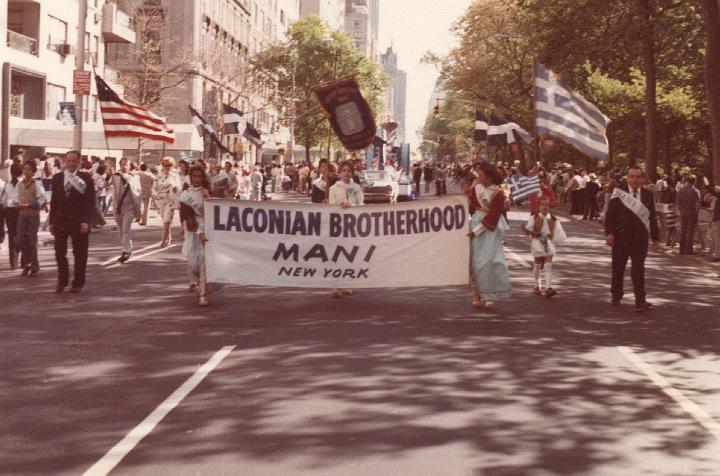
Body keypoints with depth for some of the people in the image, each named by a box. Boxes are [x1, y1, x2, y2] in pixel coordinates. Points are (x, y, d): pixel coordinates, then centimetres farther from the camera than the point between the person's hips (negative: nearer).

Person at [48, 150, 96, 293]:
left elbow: (90, 201, -6)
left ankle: (78, 283, 14)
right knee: (59, 252, 3)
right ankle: (62, 280, 19)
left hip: (79, 222, -3)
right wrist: (52, 221, 6)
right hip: (60, 221, 3)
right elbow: (54, 201, 11)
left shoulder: (85, 178, -3)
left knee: (80, 253, 4)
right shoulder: (57, 178, 9)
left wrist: (86, 221, -15)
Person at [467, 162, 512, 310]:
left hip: (491, 229, -4)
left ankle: (489, 295, -1)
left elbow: (492, 216, -14)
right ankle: (478, 293, 10)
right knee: (475, 261, 2)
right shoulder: (475, 188, 4)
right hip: (475, 223, 4)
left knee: (488, 260, -9)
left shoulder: (498, 194, -12)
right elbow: (471, 208, 9)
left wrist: (476, 230, -15)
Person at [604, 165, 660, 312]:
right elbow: (610, 215, -2)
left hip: (640, 238, 0)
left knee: (638, 269, -6)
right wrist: (609, 233, -13)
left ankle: (640, 302, -10)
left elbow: (652, 217, 8)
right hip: (620, 237, 0)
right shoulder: (618, 193, -1)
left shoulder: (648, 195, 5)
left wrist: (655, 238, 7)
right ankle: (616, 296, 31)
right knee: (618, 267, 12)